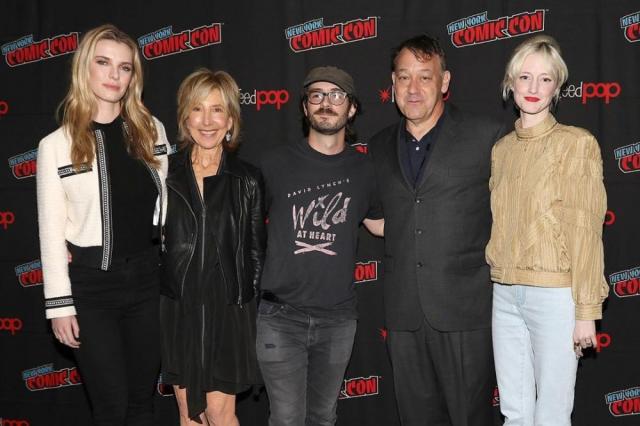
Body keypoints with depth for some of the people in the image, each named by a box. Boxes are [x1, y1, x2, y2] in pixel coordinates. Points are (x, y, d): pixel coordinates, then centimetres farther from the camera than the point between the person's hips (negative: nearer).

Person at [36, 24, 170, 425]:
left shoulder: (152, 130, 3)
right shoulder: (56, 145, -6)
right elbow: (52, 232, -5)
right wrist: (60, 303, -6)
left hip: (147, 278, 3)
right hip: (91, 285, -3)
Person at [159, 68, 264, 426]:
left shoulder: (247, 179, -1)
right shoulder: (165, 173, 1)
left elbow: (256, 251, 3)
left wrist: (251, 307, 1)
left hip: (228, 309, -1)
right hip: (177, 308, 1)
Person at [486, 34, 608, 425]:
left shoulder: (578, 144, -5)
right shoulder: (501, 149, 10)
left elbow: (587, 231, -8)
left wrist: (587, 310, -9)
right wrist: (494, 282, 13)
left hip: (555, 294, -5)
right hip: (505, 293, 5)